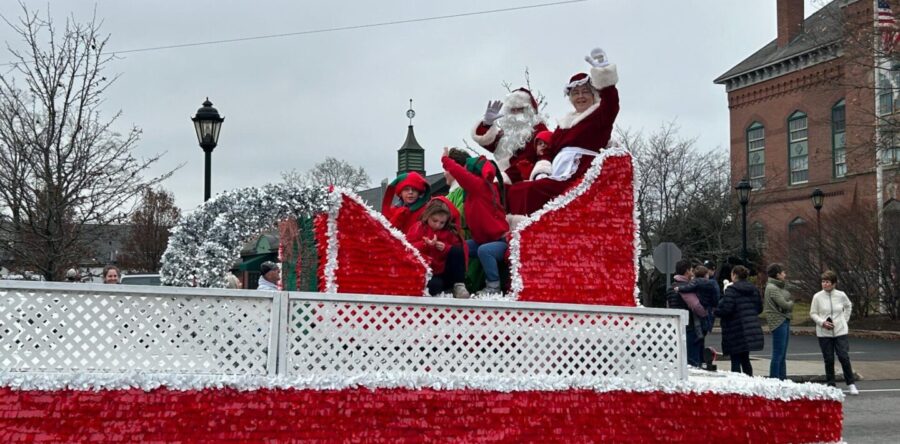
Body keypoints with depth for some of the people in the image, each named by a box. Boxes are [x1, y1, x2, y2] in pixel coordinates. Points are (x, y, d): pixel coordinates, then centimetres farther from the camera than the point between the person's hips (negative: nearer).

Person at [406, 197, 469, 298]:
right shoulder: (418, 227, 2)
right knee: (435, 286, -39)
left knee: (457, 250, -20)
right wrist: (425, 244, -24)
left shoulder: (450, 232, 8)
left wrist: (446, 248, -16)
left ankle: (459, 285, -19)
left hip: (445, 273, 4)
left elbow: (459, 250, 3)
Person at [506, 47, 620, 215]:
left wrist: (603, 71, -29)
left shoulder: (600, 115, 6)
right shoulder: (564, 123, 27)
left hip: (581, 178, -7)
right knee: (515, 190, -8)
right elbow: (551, 151, 22)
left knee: (531, 191, -25)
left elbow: (611, 104, -17)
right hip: (560, 177, 7)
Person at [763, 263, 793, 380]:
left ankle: (783, 379, 20)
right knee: (778, 354, -7)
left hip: (784, 321, 10)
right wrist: (791, 303, 0)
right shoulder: (772, 288, -15)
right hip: (778, 322, -10)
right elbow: (784, 305, -19)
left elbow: (788, 301, 16)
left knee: (782, 355, 14)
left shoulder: (779, 287, 17)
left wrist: (789, 304, -4)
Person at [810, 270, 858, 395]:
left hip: (840, 332, 0)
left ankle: (851, 384, 8)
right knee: (829, 360, 4)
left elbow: (848, 306, 19)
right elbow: (813, 313, 1)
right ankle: (830, 385, 15)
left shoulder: (841, 295, -1)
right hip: (824, 333, 0)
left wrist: (845, 319, 10)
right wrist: (822, 322, -14)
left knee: (844, 357, -4)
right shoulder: (817, 297, -5)